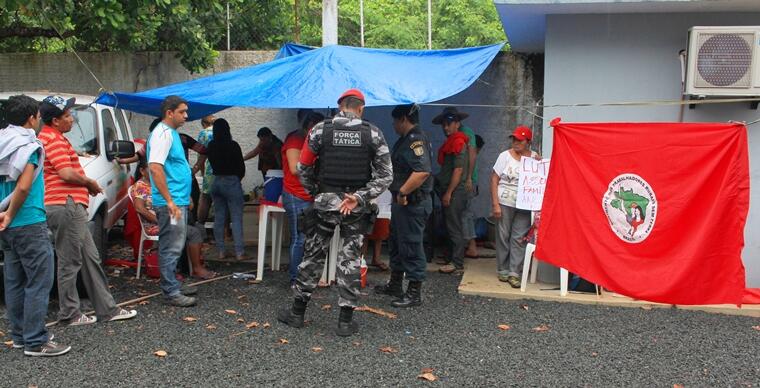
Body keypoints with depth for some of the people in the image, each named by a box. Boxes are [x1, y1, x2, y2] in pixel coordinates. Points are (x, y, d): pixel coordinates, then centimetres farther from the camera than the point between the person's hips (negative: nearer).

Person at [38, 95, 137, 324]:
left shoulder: (51, 137, 21)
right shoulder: (53, 139, -11)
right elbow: (67, 173, -21)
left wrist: (86, 185, 11)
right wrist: (91, 183, -5)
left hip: (70, 206, 11)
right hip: (66, 205, -11)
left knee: (90, 259, 12)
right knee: (69, 263, -2)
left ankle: (107, 309, 17)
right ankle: (70, 314, 8)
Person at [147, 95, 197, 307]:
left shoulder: (172, 132, 17)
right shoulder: (163, 133, -15)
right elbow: (155, 167, -25)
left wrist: (185, 197, 24)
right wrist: (169, 201, -26)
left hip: (178, 201, 10)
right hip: (171, 203, -10)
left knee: (174, 246, 17)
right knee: (171, 247, -4)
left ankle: (173, 285, 27)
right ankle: (171, 292, 2)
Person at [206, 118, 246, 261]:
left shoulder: (211, 146, 2)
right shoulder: (233, 145, -11)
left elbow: (212, 163, 9)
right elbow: (241, 166, -4)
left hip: (216, 182, 5)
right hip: (232, 182, -5)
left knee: (219, 217, 10)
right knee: (236, 218, -3)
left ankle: (220, 251, 13)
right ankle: (239, 252, -5)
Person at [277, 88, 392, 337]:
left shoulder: (320, 130, -2)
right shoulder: (373, 133, -2)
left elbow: (303, 169, 0)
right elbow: (385, 174, -5)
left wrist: (315, 193, 12)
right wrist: (360, 197, -9)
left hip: (325, 201, 0)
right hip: (357, 206, 0)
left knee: (313, 256, 11)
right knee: (350, 260, 7)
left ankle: (297, 312, 21)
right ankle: (345, 320, 12)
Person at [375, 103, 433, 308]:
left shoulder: (416, 140, -19)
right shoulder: (407, 139, 15)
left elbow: (422, 172, -32)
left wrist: (403, 192, -26)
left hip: (412, 204, -11)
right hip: (402, 202, 11)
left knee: (411, 247, -2)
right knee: (396, 243, 20)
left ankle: (415, 293, 8)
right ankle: (395, 284, 35)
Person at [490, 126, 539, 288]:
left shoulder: (535, 157, 6)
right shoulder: (505, 156, 0)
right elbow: (494, 179, -1)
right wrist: (495, 204, -7)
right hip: (505, 203, -1)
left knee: (519, 238, -1)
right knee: (503, 236, 6)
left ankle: (514, 273, 4)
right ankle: (503, 270, 19)